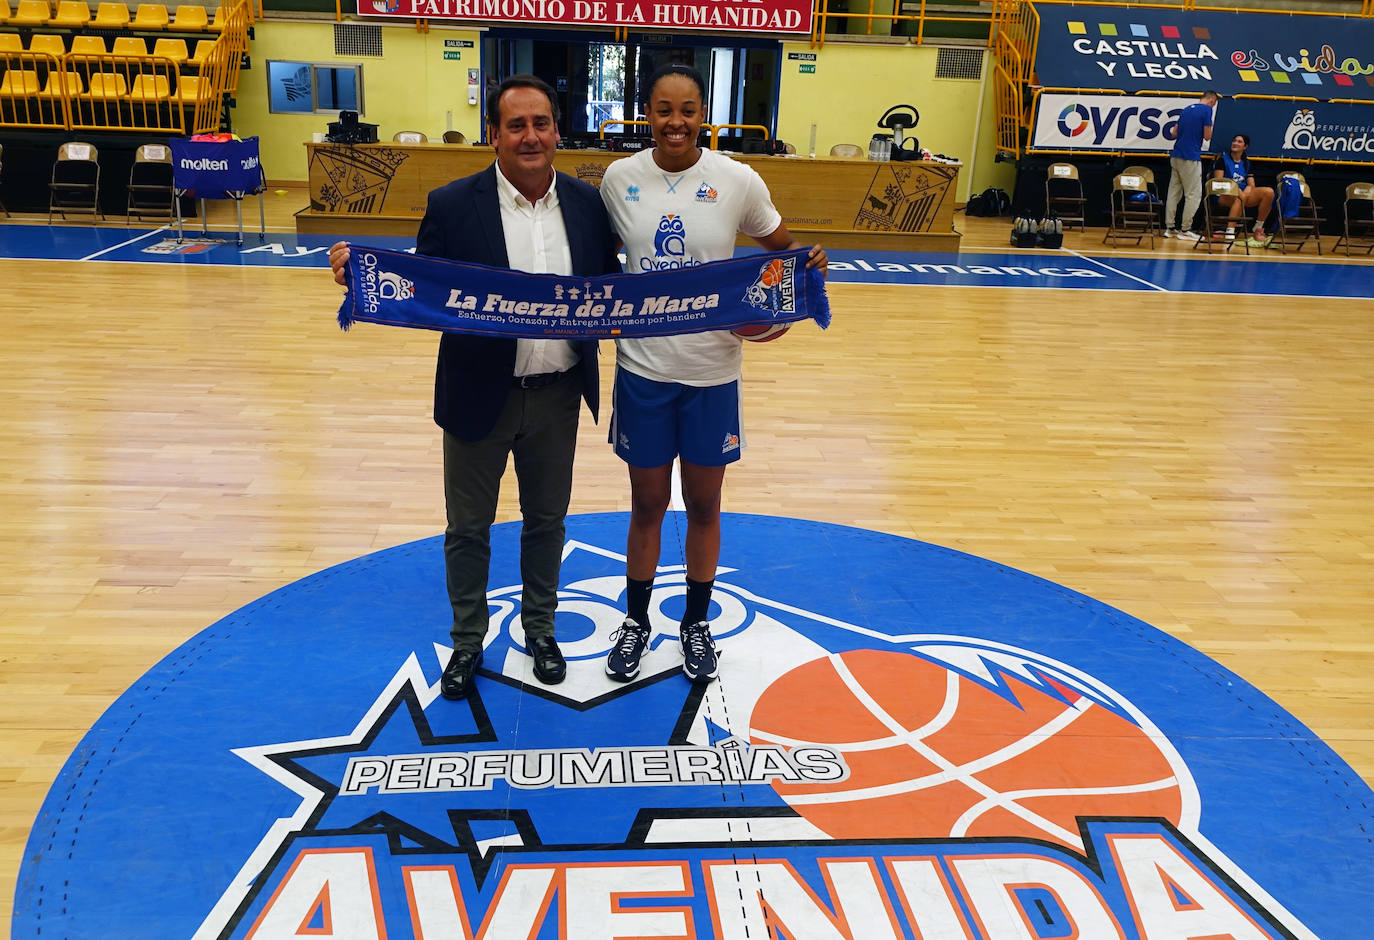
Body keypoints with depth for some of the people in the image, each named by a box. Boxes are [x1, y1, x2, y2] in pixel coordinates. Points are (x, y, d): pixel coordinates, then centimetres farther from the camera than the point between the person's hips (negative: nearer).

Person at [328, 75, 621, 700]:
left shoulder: (587, 203, -1)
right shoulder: (452, 206, -10)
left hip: (558, 396, 2)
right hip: (480, 395, -2)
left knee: (547, 521, 18)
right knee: (468, 528, 13)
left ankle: (539, 628, 41)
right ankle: (467, 642, 34)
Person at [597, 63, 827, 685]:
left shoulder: (737, 181, -6)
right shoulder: (620, 178, -3)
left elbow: (781, 248, 4)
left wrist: (805, 268, -17)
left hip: (712, 369, 0)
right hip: (643, 366, 0)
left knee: (704, 504, 13)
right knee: (648, 503, 12)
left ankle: (696, 622, 33)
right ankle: (636, 619, 34)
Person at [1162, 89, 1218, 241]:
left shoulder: (1187, 109, 15)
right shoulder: (1207, 110, -7)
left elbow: (1174, 133, 18)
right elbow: (1207, 136, -10)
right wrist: (1210, 127, 10)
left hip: (1176, 156, 8)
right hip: (1191, 158, -7)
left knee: (1173, 193, 9)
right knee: (1194, 195, -2)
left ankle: (1169, 228, 10)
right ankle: (1185, 230, -3)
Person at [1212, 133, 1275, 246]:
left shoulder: (1246, 163, 20)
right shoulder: (1222, 159, 7)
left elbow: (1251, 185, 14)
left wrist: (1248, 190, -10)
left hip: (1243, 193, 5)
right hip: (1225, 196, -5)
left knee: (1269, 191, -20)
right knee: (1240, 196, -40)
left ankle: (1258, 230, -14)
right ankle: (1229, 234, -49)